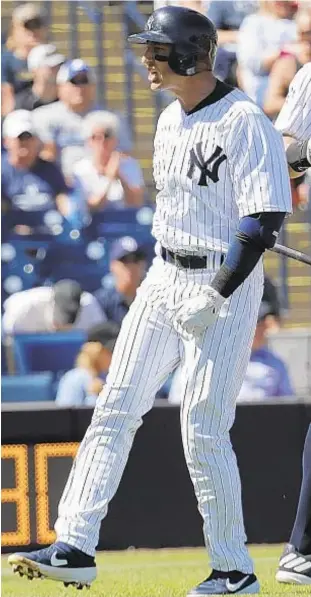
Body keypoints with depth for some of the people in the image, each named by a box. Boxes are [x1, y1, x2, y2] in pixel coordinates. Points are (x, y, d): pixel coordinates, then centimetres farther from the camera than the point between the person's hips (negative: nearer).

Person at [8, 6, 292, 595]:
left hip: (225, 286, -8)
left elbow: (266, 220, -20)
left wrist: (215, 296, -22)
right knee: (115, 408, -1)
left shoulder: (246, 124, -15)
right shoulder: (170, 120, 12)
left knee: (203, 432, -7)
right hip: (164, 280, 8)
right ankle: (75, 546, -4)